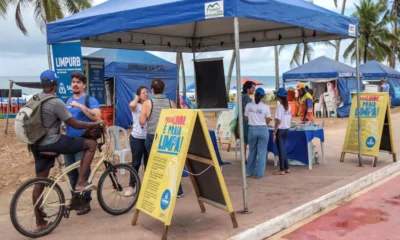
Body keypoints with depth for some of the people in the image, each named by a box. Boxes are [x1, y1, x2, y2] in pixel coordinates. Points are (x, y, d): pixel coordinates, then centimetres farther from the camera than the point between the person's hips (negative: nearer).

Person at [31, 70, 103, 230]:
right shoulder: (56, 103, -18)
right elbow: (75, 124, -15)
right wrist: (96, 123, -2)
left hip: (37, 145, 8)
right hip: (52, 143, -8)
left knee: (40, 182, 13)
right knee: (91, 144, -2)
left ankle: (40, 222, 22)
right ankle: (80, 182, -3)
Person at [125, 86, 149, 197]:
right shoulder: (136, 106, 1)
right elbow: (131, 105, -24)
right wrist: (136, 98, -7)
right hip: (137, 138, -3)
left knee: (148, 163, 11)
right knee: (136, 163, 2)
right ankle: (131, 187, 9)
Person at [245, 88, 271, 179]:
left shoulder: (248, 105, -4)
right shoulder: (265, 107, -11)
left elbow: (246, 119, 5)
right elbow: (268, 121, -4)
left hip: (252, 129, 3)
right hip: (263, 130, -3)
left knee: (252, 151, 16)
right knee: (261, 152, 5)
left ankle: (250, 172, 24)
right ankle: (259, 173, 7)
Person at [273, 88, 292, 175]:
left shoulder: (279, 107, -16)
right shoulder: (288, 106, 6)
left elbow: (278, 121, -17)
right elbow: (290, 119, 9)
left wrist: (274, 133, -13)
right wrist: (288, 126, 18)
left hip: (280, 130, -7)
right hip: (287, 129, 7)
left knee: (281, 149, 0)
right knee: (283, 149, 17)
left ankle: (282, 170, 6)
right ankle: (286, 168, 20)